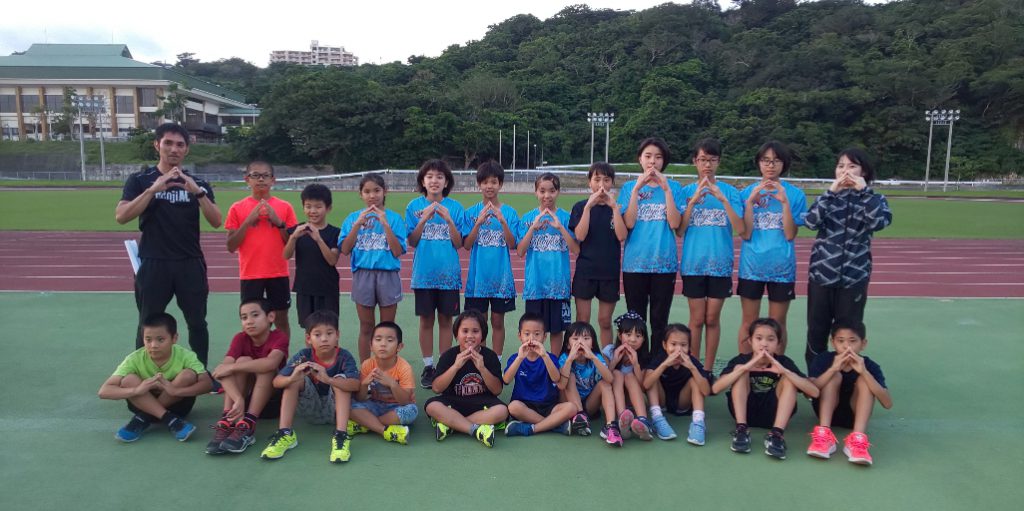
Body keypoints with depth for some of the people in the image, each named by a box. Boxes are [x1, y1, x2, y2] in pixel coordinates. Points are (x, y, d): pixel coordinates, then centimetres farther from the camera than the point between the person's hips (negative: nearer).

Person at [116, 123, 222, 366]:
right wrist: (153, 189, -21)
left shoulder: (198, 183, 7)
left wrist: (197, 192, -20)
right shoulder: (140, 180, 3)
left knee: (197, 324, 5)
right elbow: (121, 216, -11)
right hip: (153, 264, -1)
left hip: (190, 264, 1)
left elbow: (216, 221, -5)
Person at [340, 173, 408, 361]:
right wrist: (358, 224, -13)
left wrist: (385, 224, -16)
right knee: (366, 328, 9)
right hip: (363, 275, 1)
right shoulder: (353, 217, 4)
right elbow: (345, 250, -4)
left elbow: (398, 251, -9)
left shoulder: (394, 218, -1)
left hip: (388, 275, -1)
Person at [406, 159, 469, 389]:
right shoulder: (415, 206, 1)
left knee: (445, 320, 7)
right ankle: (428, 367, 19)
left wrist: (448, 219, -16)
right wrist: (424, 219, -15)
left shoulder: (455, 207, 0)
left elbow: (459, 243, -3)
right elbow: (412, 241, -1)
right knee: (426, 320, 7)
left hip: (448, 273, 0)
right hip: (424, 273, 0)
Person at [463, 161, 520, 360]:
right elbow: (466, 245, -5)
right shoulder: (471, 212, 2)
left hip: (501, 275, 0)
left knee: (498, 321, 8)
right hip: (478, 275, 0)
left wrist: (502, 221, -21)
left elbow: (512, 244, -7)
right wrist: (479, 222, -18)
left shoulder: (510, 212, 0)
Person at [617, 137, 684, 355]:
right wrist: (637, 189, -13)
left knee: (659, 321, 6)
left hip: (664, 263, 0)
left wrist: (666, 189, -13)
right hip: (635, 262, 0)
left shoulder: (674, 187, 4)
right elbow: (629, 223, -7)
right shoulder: (629, 187, 5)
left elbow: (675, 223, -8)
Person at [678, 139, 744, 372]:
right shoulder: (686, 191, 3)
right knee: (697, 319, 4)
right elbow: (680, 230, -4)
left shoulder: (729, 191, 1)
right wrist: (694, 200, -15)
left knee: (712, 319, 6)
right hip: (693, 263, 0)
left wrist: (722, 199, -19)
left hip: (720, 264, 0)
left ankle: (708, 370, 18)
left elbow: (740, 229, -8)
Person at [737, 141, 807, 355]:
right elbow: (745, 234, -6)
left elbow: (790, 235, -8)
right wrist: (750, 201, -14)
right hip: (751, 266, 1)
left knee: (777, 324, 8)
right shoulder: (747, 193, 1)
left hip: (781, 268, 0)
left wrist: (784, 202, -16)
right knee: (748, 322, 7)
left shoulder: (795, 194, -1)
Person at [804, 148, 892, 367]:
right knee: (816, 331, 7)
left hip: (854, 276, -1)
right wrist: (831, 192, -16)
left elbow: (879, 222, -18)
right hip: (822, 272, 1)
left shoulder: (875, 199, 4)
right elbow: (811, 222, -12)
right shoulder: (828, 196, 7)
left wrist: (864, 190, -16)